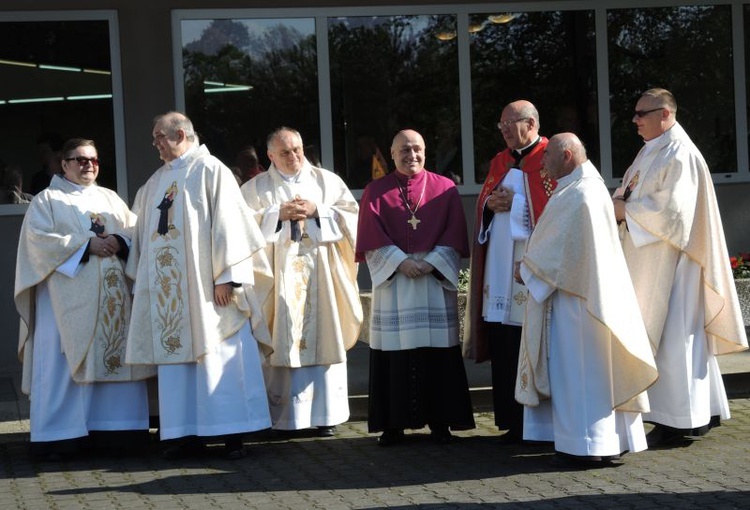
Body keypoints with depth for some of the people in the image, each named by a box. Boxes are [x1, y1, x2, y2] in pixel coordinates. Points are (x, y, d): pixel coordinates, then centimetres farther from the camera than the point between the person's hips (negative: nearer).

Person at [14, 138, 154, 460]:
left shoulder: (111, 199, 20)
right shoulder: (47, 200, 5)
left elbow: (135, 231, 12)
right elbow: (40, 239, -9)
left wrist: (119, 241, -11)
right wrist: (87, 245, -15)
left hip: (111, 294, 5)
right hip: (67, 295, -5)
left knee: (115, 356, 1)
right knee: (63, 360, -7)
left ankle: (111, 428, 7)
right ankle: (59, 436, -5)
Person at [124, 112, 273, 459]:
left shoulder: (209, 170, -4)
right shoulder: (156, 181, 17)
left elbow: (226, 224, -11)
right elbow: (144, 233, 19)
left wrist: (225, 277, -17)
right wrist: (141, 281, 13)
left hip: (203, 285, -7)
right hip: (167, 290, 7)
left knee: (217, 357, -5)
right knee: (176, 357, 5)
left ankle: (232, 433, -1)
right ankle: (187, 432, 8)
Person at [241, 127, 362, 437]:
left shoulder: (328, 181, 13)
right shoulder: (255, 188, 11)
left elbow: (350, 215, 4)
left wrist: (317, 211, -9)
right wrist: (278, 213, -11)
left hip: (320, 274, 1)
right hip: (279, 277, -1)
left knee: (323, 339, -2)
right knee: (281, 341, -4)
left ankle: (325, 413, 3)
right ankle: (282, 414, -1)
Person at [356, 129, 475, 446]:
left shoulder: (444, 189, 8)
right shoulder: (376, 192, 8)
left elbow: (454, 234, 1)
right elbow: (372, 238, -1)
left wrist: (431, 262, -13)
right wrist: (400, 261, -14)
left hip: (436, 279, 0)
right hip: (392, 280, 0)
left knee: (438, 352, 0)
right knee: (394, 354, -1)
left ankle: (440, 422, 7)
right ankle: (393, 424, 5)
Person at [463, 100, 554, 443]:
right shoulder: (500, 163, 19)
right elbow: (482, 205, 23)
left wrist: (513, 202, -11)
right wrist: (490, 204, 1)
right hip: (500, 268, 7)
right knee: (503, 349, 5)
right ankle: (513, 422, 11)